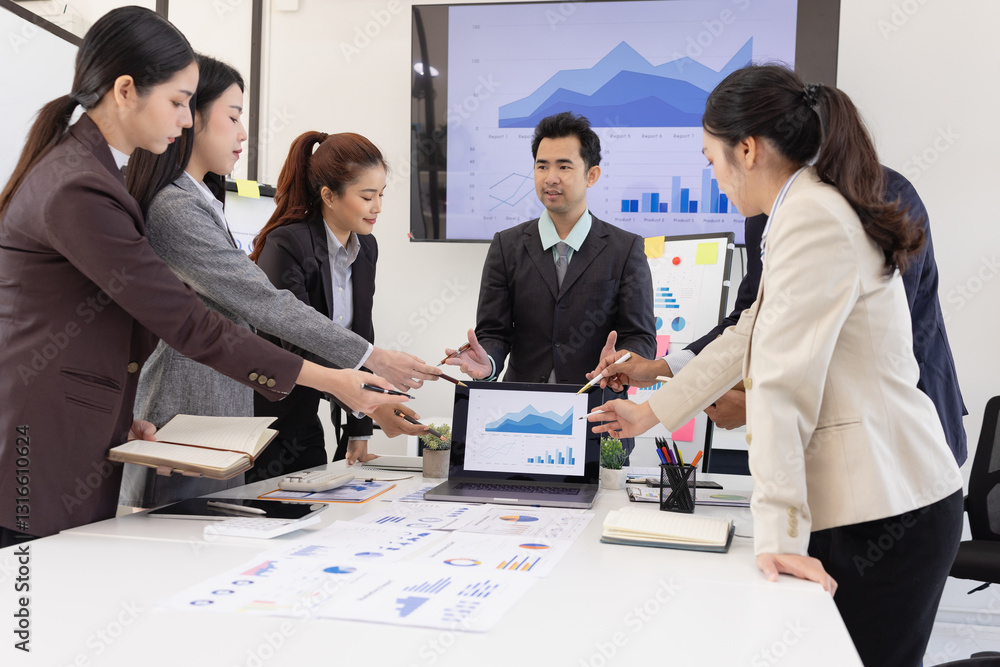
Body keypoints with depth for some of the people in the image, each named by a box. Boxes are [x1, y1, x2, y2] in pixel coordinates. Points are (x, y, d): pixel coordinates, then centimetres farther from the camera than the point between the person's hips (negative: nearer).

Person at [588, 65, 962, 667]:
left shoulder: (813, 218, -16)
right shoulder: (819, 208, 18)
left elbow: (783, 379, -19)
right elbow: (751, 337, 24)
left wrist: (777, 533, -19)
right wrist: (651, 412, 30)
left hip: (885, 510, -10)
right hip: (877, 497, 10)